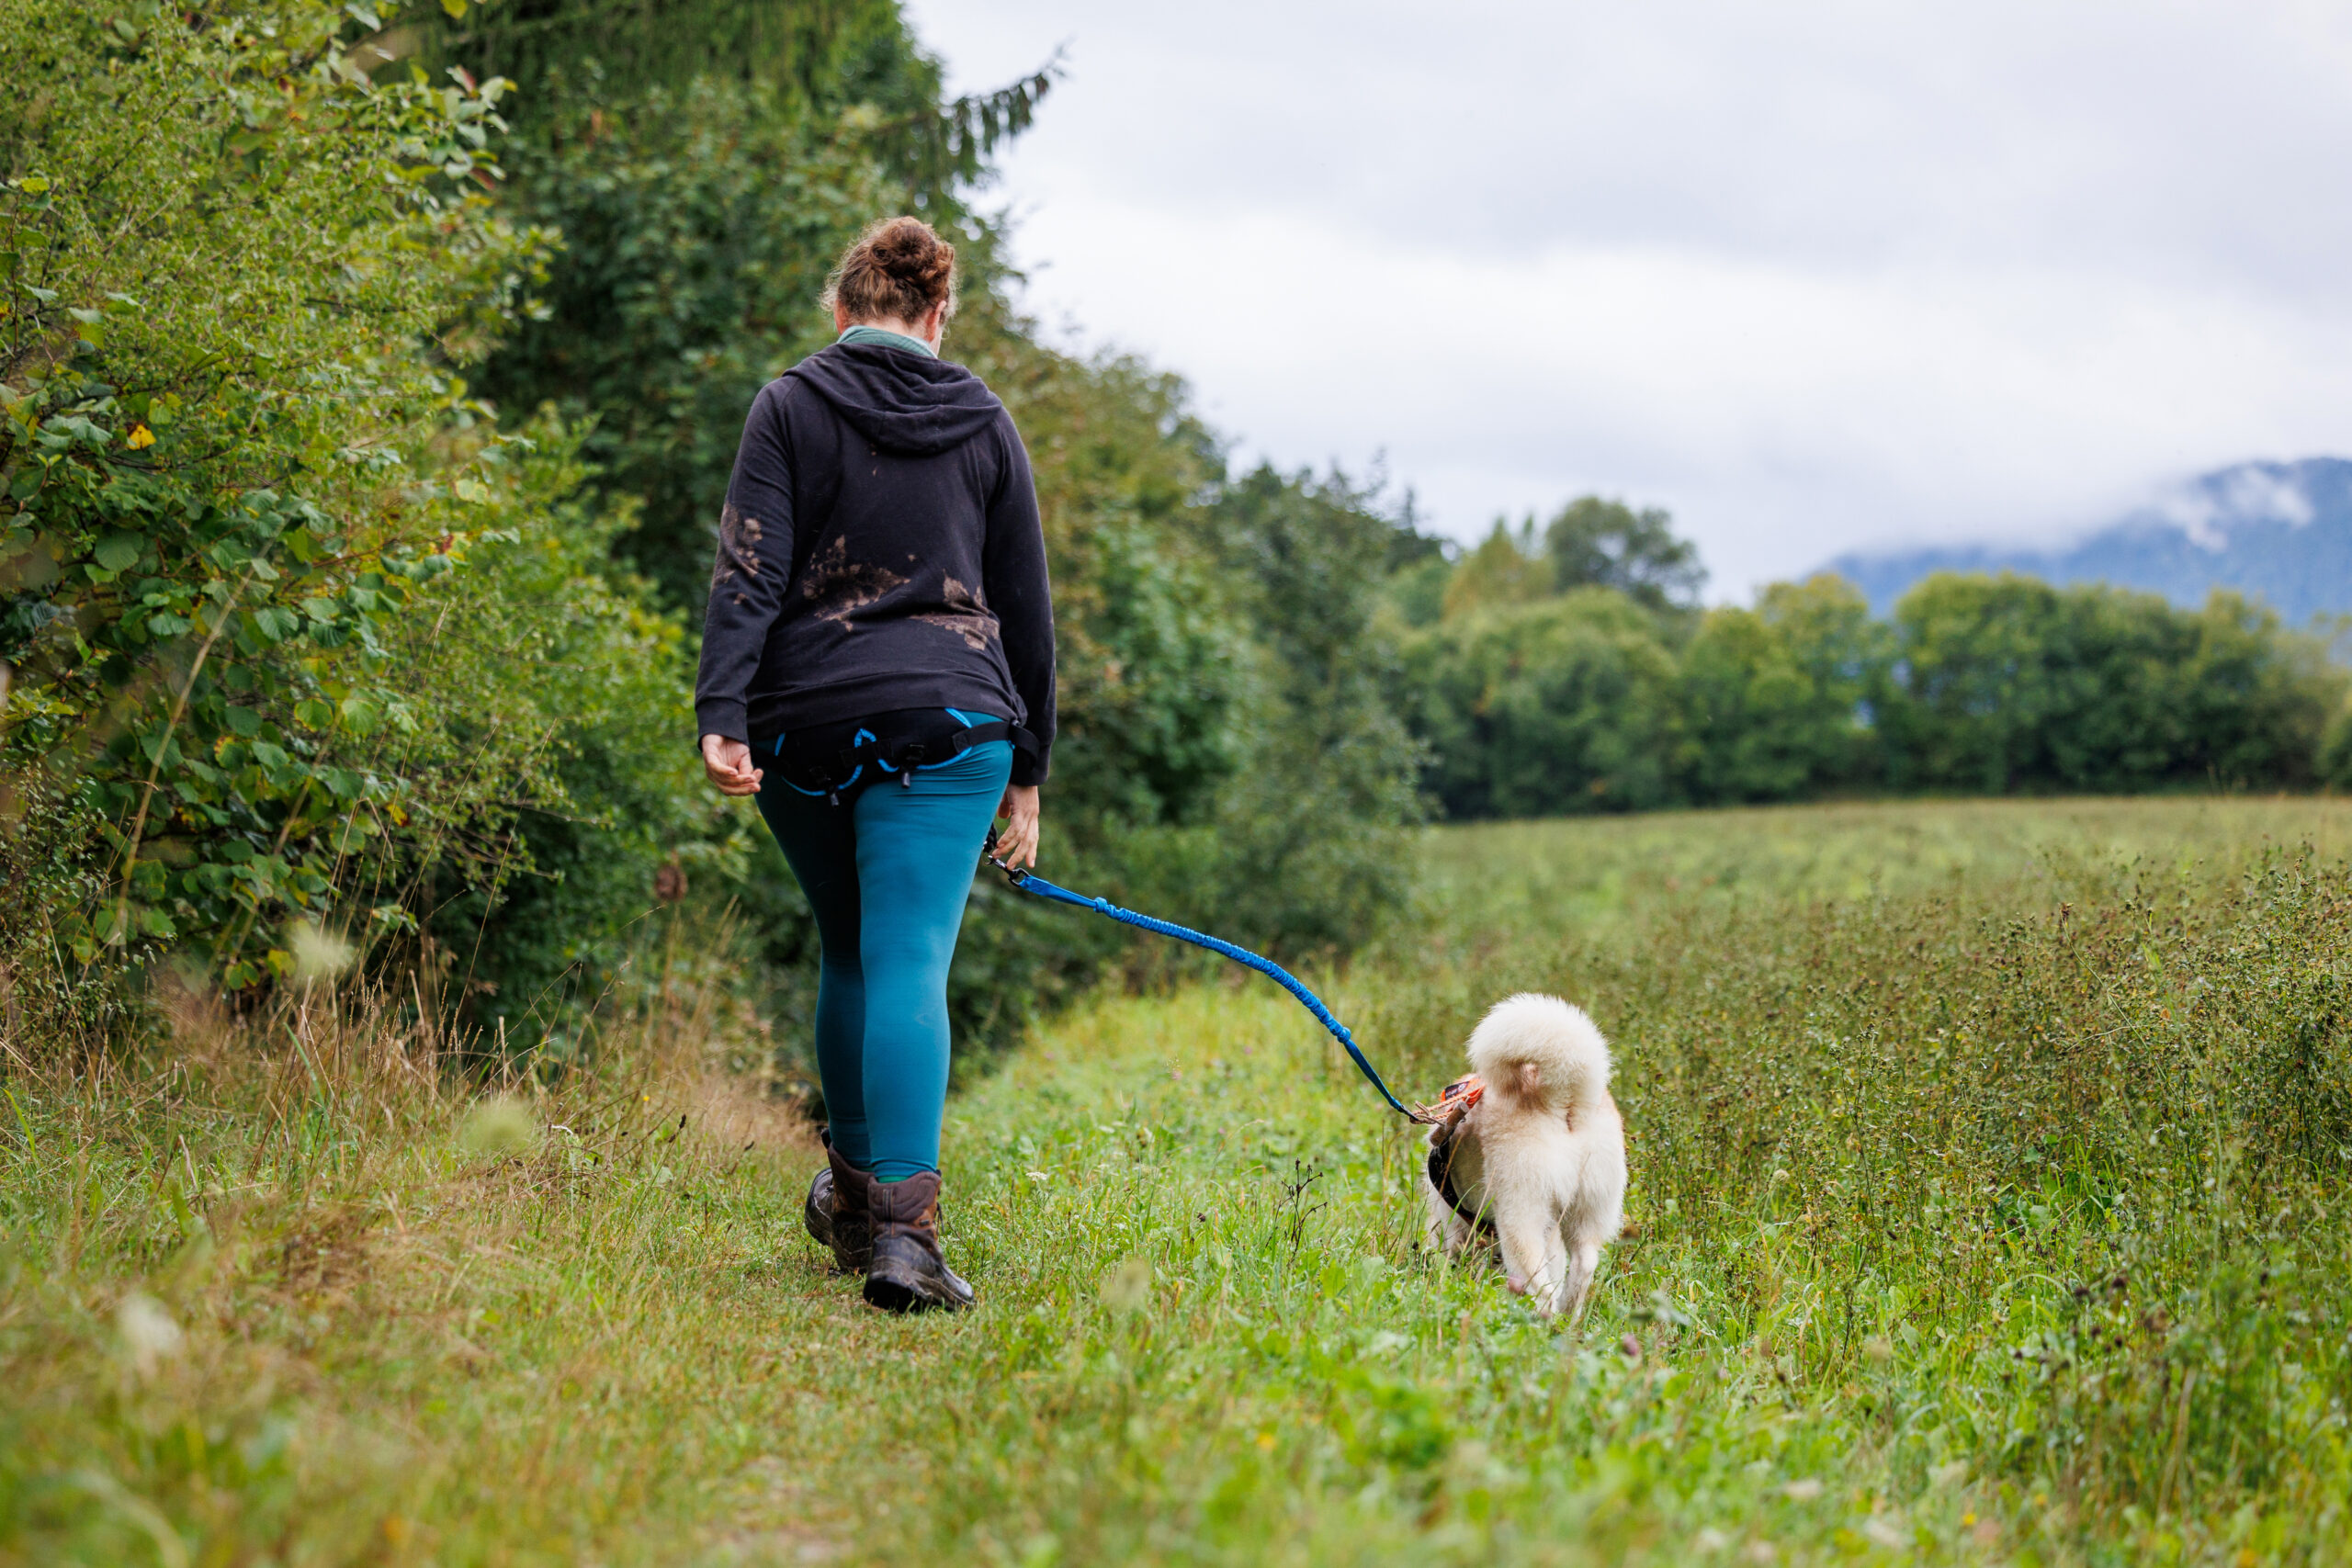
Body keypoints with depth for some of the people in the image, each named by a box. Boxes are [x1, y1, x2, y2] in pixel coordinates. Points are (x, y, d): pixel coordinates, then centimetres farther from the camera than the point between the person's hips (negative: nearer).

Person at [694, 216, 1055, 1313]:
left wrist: (721, 715, -14)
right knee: (910, 962, -8)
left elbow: (749, 571, -7)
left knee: (849, 951, 19)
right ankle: (900, 1225, -21)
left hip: (807, 726, 1)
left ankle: (851, 1189, 30)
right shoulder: (984, 424, 10)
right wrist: (1026, 768, 18)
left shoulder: (791, 407, 5)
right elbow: (1025, 607, 12)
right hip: (946, 724, -1)